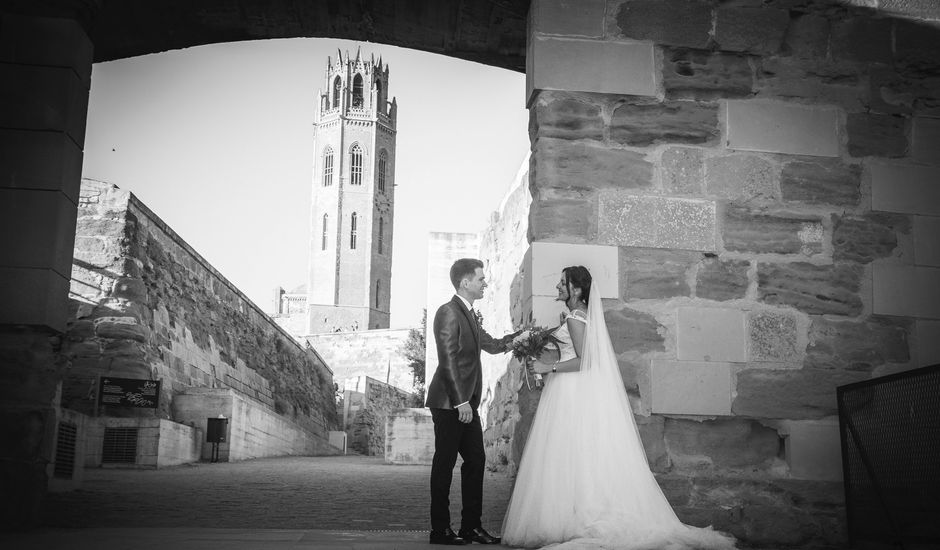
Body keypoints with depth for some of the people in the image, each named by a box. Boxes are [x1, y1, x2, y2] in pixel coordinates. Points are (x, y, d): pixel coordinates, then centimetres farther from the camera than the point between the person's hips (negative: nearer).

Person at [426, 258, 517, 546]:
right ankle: (440, 529, 6)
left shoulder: (469, 314, 17)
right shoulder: (448, 312, -13)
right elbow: (448, 361, -19)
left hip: (466, 403, 10)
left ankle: (471, 526, 17)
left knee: (476, 460, 10)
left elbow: (492, 345, 23)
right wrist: (460, 402, -21)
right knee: (445, 462, -2)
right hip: (449, 403, -9)